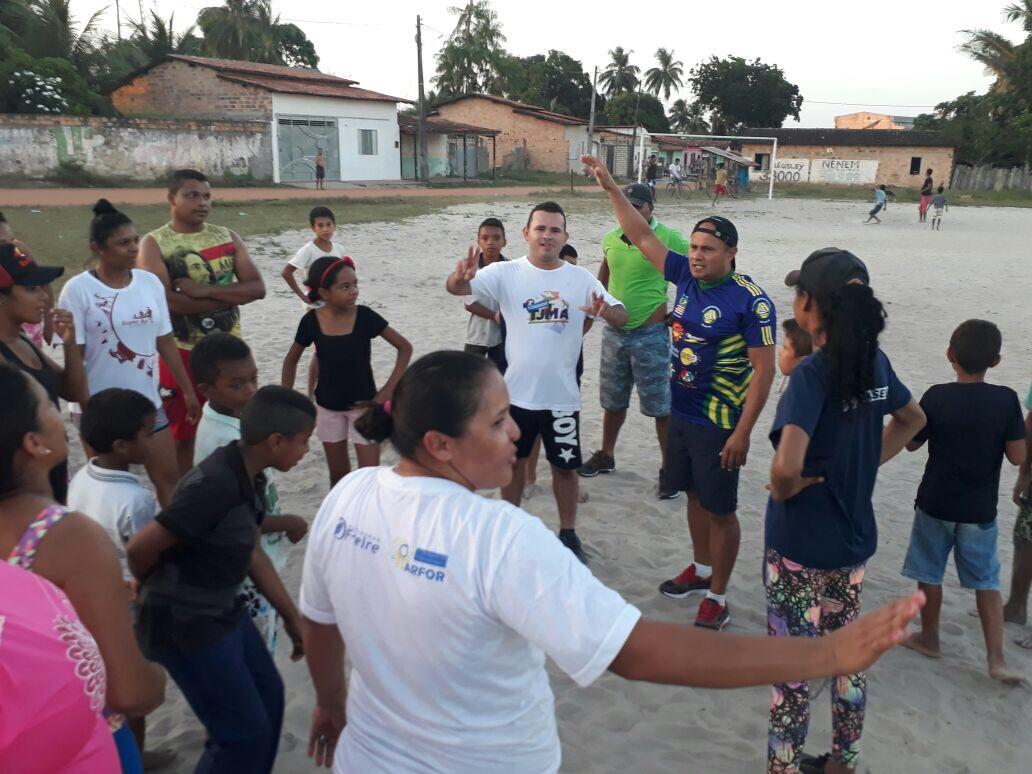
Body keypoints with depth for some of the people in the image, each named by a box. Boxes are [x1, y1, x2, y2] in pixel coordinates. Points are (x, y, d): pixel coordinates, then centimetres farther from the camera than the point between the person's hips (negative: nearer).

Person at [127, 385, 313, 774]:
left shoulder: (249, 476, 0)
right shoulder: (215, 485, -30)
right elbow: (141, 547, -24)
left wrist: (292, 617, 12)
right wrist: (157, 590, -1)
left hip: (224, 610, 9)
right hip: (186, 624, -9)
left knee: (267, 693, 20)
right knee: (245, 732, 3)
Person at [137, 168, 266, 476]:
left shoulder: (227, 237, 5)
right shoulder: (153, 243, -6)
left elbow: (257, 288, -5)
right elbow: (165, 300, -21)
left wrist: (204, 290, -18)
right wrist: (231, 296, -15)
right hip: (180, 353, -3)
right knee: (182, 433, 9)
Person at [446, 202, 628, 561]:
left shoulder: (581, 278, -3)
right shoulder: (506, 273, -7)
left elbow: (622, 315, -4)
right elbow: (457, 288, -19)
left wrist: (606, 311, -29)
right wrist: (461, 277, -44)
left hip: (562, 395, 1)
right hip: (517, 392, 0)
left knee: (565, 465, 13)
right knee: (514, 460, 17)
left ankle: (568, 532, 32)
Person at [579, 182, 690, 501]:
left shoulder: (668, 239, -13)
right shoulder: (610, 240, 4)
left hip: (650, 334, -5)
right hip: (614, 332, 6)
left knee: (661, 404, 1)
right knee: (613, 400, 18)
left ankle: (669, 467, 14)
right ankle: (606, 456, 35)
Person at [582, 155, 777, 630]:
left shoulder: (750, 300, -19)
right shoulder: (687, 275, 0)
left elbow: (763, 370, -18)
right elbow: (642, 237, 8)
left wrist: (742, 432, -20)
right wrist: (611, 188, 5)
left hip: (718, 424, -7)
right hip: (681, 413, 7)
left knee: (720, 511, 5)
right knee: (695, 495, 21)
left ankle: (717, 599, 21)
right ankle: (701, 569, 42)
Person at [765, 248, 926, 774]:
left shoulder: (813, 372, -24)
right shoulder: (873, 361, -2)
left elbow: (787, 466, -36)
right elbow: (913, 420, 17)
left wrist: (784, 491, -15)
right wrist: (864, 465, 11)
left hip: (799, 545, -7)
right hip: (854, 538, 7)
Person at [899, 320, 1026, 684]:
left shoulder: (937, 397, -14)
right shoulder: (1007, 400, -11)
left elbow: (911, 443, -3)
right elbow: (1018, 456, -7)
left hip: (936, 505, -1)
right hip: (980, 511, 1)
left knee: (930, 573, 15)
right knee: (987, 583, 13)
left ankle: (929, 638, 30)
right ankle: (997, 658, 11)